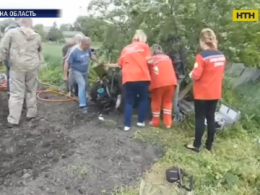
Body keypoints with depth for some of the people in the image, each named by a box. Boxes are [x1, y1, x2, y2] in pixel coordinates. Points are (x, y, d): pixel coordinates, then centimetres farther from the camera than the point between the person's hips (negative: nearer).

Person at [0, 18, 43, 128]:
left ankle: (13, 120, 5)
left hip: (17, 67, -2)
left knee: (16, 93, 2)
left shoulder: (11, 33, -3)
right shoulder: (37, 36, 5)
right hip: (32, 67, 2)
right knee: (31, 91, 15)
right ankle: (31, 114, 25)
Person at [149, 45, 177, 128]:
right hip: (171, 82, 3)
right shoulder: (167, 57, 22)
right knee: (168, 102, 16)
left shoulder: (151, 59, 12)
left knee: (156, 102, 12)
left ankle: (155, 122, 20)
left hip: (158, 83, -3)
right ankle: (168, 123, 15)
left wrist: (150, 83, 25)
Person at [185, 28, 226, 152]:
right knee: (211, 118, 13)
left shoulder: (202, 56, -17)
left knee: (200, 118, 3)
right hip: (215, 93, 6)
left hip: (202, 94, -6)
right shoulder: (221, 56, 5)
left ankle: (196, 145, 11)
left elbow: (196, 75, -19)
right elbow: (220, 74, 14)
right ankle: (209, 145, 22)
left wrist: (191, 74, 1)